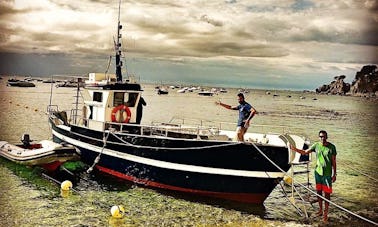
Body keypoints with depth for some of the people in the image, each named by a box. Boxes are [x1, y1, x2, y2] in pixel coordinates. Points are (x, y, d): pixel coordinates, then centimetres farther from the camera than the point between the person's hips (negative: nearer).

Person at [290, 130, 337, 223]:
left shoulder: (331, 147, -8)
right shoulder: (316, 145, -1)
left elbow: (334, 161, -4)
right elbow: (305, 152, 7)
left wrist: (334, 174, -5)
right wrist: (295, 149, -5)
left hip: (327, 173, -3)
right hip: (318, 172, 3)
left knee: (327, 193, 2)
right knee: (319, 191, 13)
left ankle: (325, 214, 11)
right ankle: (320, 210, 28)